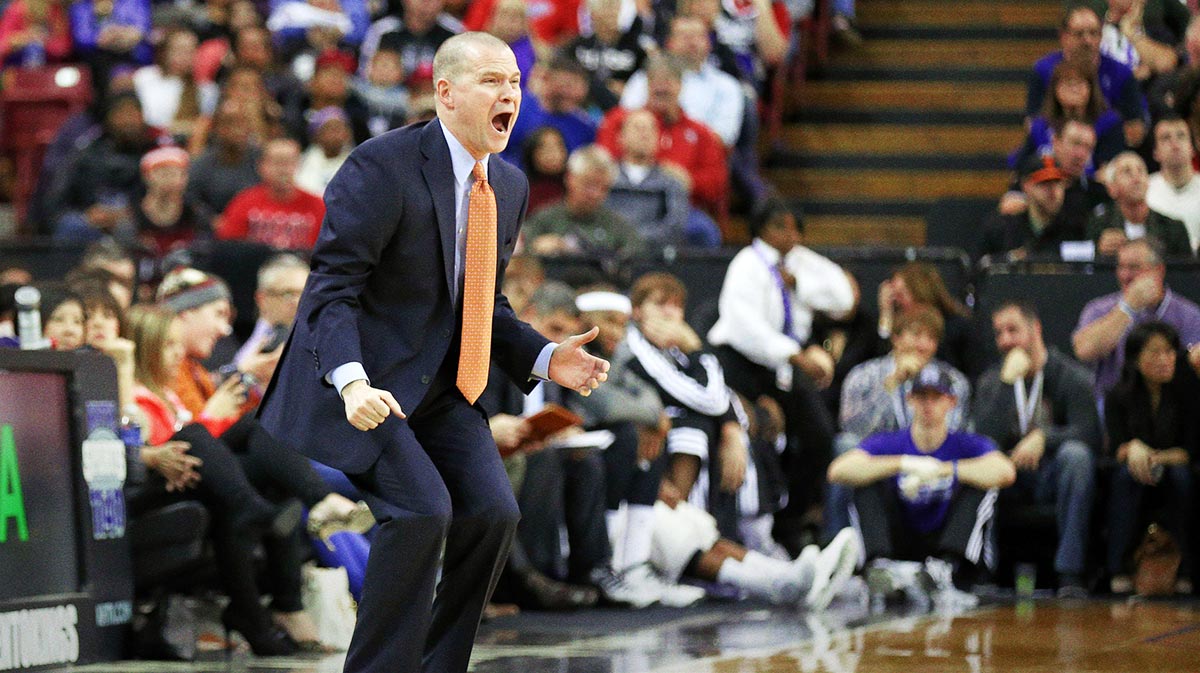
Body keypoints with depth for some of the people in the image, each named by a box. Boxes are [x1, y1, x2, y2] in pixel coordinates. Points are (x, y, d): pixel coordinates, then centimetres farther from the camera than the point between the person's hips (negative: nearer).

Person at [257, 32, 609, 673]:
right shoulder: (382, 165, -16)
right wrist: (351, 380, -34)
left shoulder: (508, 185, 8)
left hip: (435, 387, 7)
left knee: (493, 511, -9)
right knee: (422, 509, -23)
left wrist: (545, 359, 0)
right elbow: (331, 287, -19)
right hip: (360, 382, -7)